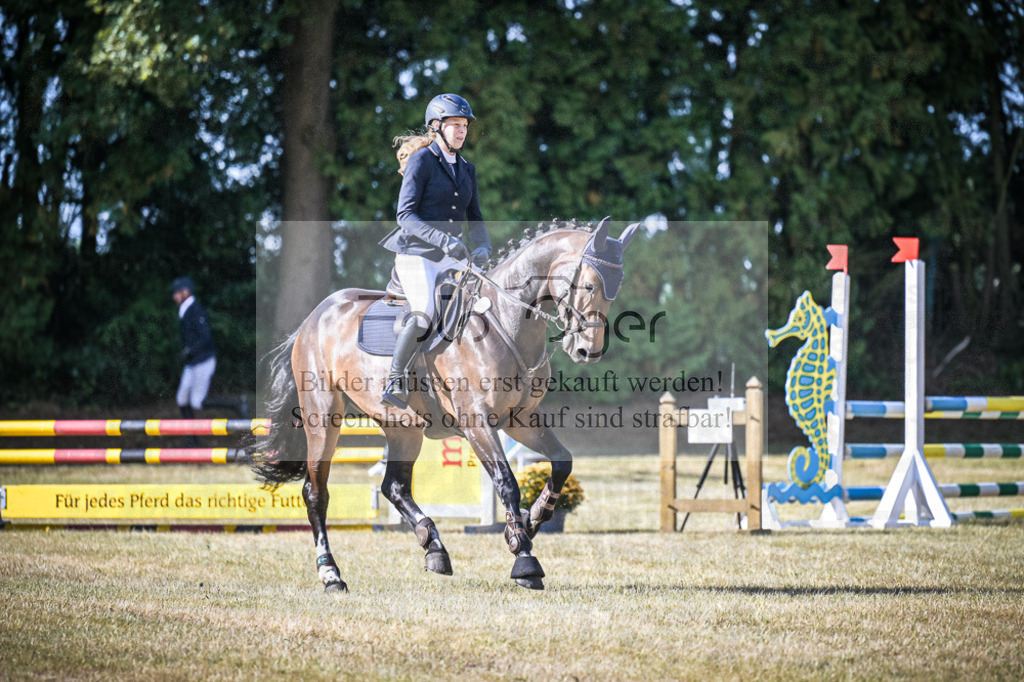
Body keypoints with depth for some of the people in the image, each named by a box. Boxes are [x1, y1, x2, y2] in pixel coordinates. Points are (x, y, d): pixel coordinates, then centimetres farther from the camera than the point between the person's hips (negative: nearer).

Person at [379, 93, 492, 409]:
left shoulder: (466, 169, 14)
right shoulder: (422, 160, -7)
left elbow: (474, 218, 17)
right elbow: (405, 215, -13)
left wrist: (482, 247, -5)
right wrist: (443, 240, -26)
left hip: (452, 258, 7)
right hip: (416, 254, -7)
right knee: (425, 314, -28)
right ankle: (395, 381, -15)